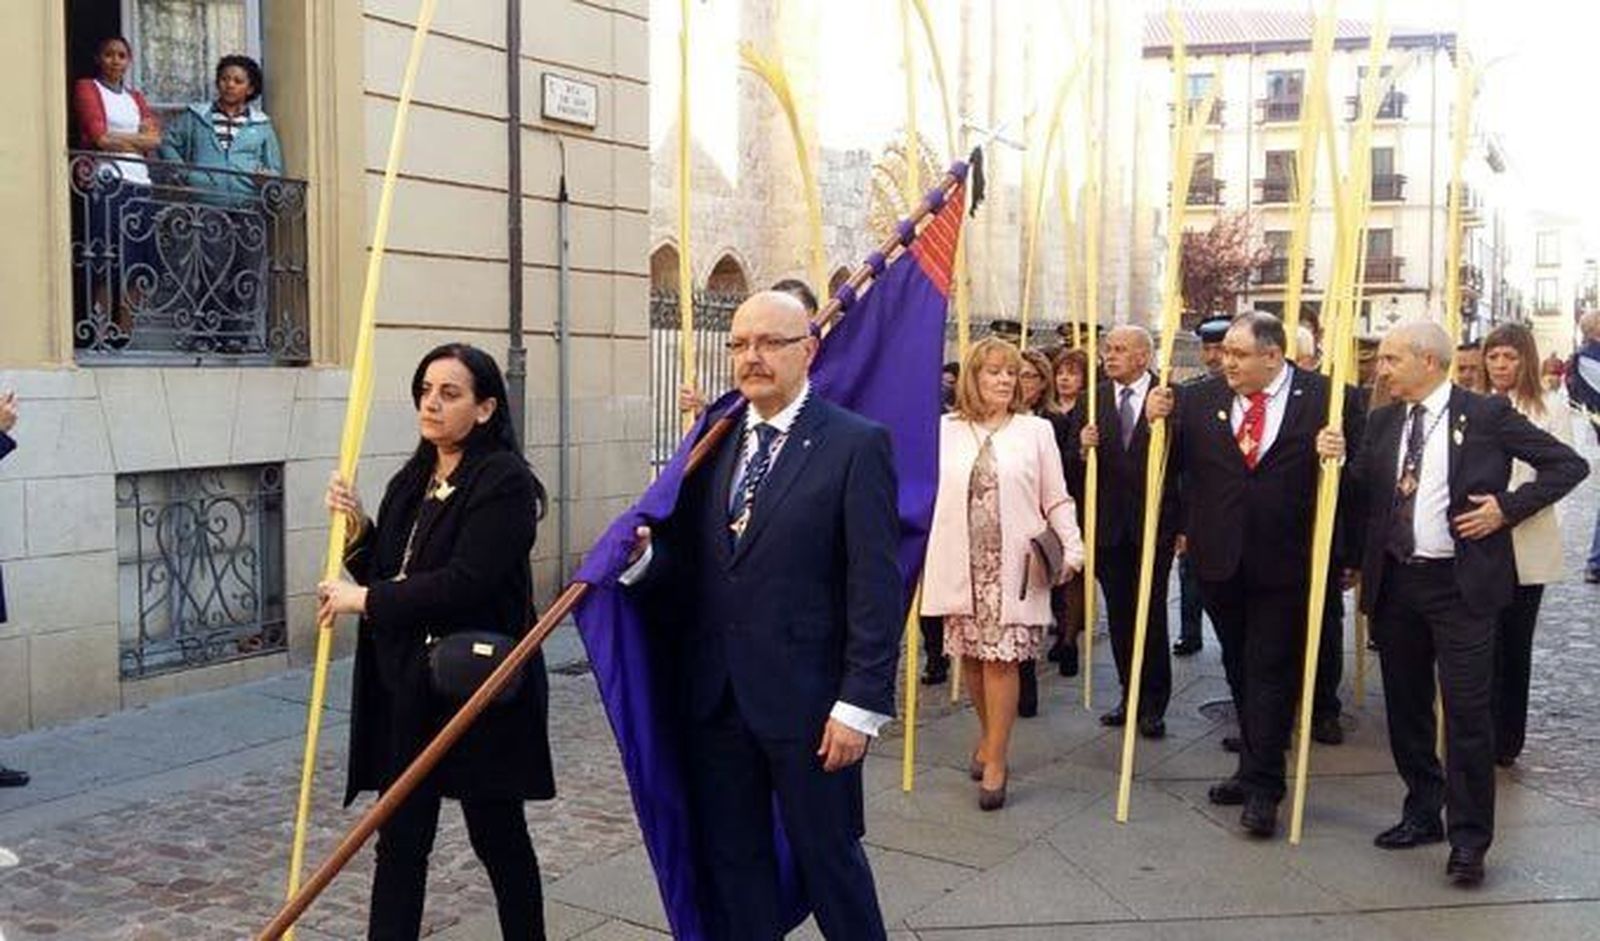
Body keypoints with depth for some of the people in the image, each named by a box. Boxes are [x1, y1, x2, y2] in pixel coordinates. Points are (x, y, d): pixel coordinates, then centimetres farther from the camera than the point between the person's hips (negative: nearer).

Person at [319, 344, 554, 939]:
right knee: (400, 841, 9)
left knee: (498, 836, 10)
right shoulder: (411, 482, 11)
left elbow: (464, 583, -23)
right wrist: (356, 527, -4)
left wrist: (365, 599, -15)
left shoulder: (504, 481, -13)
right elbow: (387, 574, 14)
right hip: (405, 690, 7)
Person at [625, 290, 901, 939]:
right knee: (730, 862, 17)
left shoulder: (856, 445, -8)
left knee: (828, 857, 11)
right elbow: (692, 564, 9)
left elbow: (876, 587, -12)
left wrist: (860, 704, -15)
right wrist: (643, 558, -12)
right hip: (715, 696, 5)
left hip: (806, 702, -5)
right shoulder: (713, 443, 9)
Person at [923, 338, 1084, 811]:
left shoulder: (1036, 430, 5)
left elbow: (1057, 501, 5)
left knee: (1001, 658, -4)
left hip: (1012, 566, -2)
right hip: (961, 565, 2)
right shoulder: (944, 430, 7)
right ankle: (989, 734, 30)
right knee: (970, 656, 7)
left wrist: (1072, 549, -6)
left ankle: (995, 761, 7)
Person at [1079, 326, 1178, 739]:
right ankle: (1130, 695, 23)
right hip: (1109, 524, 3)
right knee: (1119, 615, 11)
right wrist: (1084, 447, -16)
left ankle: (1153, 704, 13)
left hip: (1152, 522, -3)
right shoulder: (1094, 399, 5)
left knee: (1151, 615, 1)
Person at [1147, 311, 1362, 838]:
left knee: (1272, 671, 1)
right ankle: (1255, 769, 32)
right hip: (1221, 562, 4)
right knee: (1239, 669, 17)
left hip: (1285, 563, -4)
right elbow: (1169, 463, 3)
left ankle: (1261, 786, 8)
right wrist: (1157, 420, -13)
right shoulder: (1200, 399, 2)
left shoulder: (1325, 399, -6)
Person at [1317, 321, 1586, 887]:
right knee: (1406, 706, 14)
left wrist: (1507, 507, -10)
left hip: (1462, 584, -5)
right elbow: (1364, 493, 9)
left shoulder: (1486, 415, -5)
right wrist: (1339, 460, -9)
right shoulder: (1383, 423, 9)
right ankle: (1423, 813, 30)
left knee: (1467, 711, -4)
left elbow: (1568, 465, -2)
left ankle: (1469, 839, 6)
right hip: (1396, 581, 6)